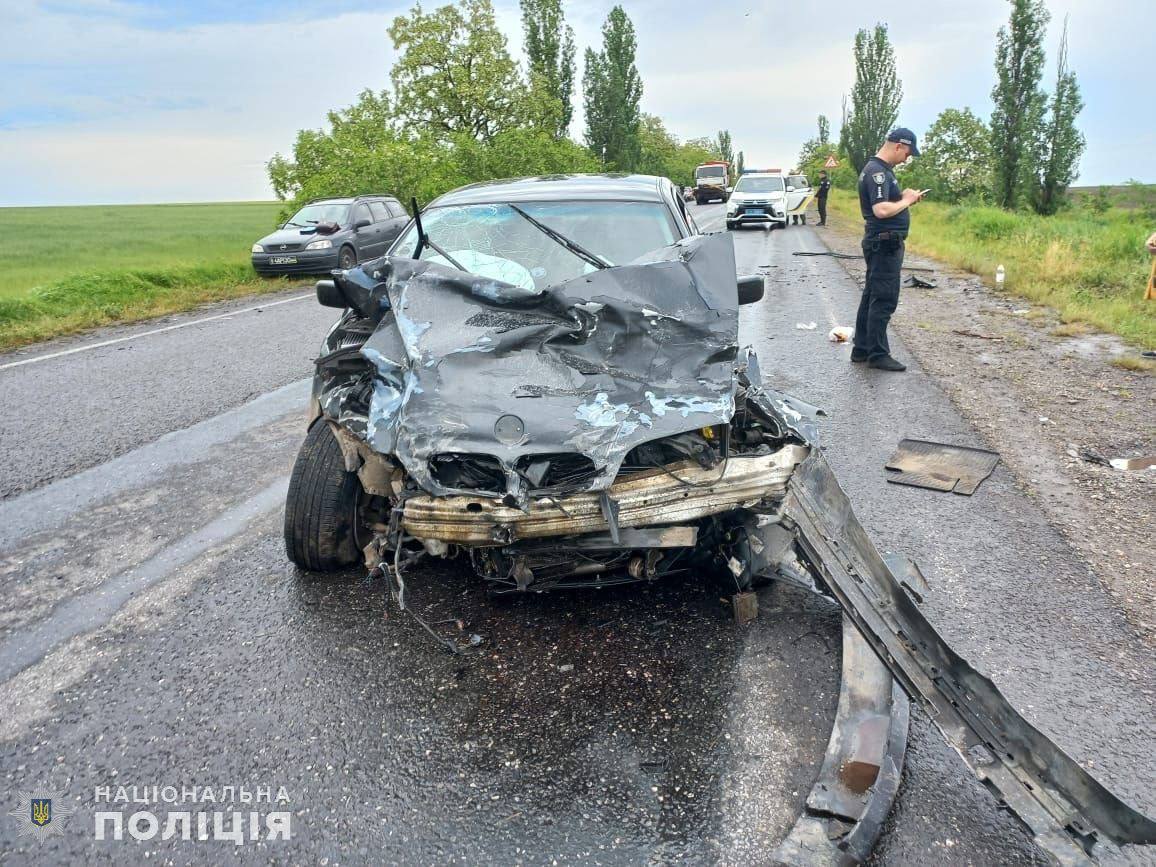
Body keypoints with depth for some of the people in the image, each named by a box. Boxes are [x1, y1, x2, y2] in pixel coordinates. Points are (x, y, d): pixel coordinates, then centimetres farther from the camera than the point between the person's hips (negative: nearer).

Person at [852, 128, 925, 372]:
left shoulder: (880, 169, 15)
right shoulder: (877, 172, -17)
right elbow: (881, 210, -27)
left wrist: (903, 195, 9)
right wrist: (906, 201, -12)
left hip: (882, 244, 11)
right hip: (885, 244, -11)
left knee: (872, 296, 13)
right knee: (884, 300, -6)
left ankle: (862, 349, 20)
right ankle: (878, 354, 0)